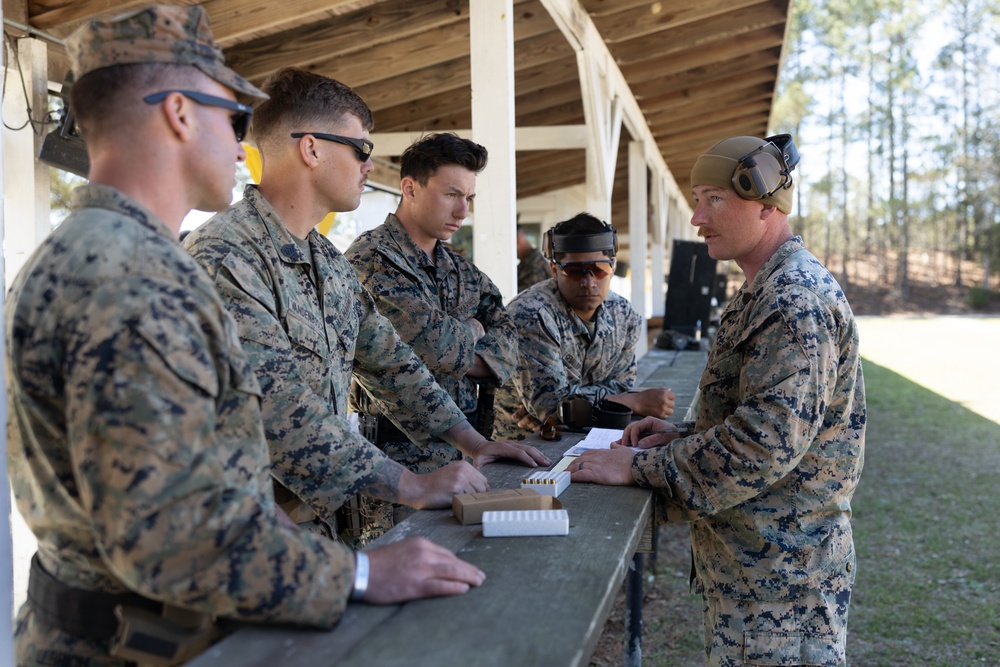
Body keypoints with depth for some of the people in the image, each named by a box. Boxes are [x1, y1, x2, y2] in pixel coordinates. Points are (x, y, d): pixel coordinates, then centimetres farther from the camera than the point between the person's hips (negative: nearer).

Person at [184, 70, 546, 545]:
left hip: (331, 521, 8)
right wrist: (412, 487, -21)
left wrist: (471, 440, 13)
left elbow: (384, 357, 20)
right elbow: (281, 413, -24)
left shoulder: (328, 259, 13)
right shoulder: (223, 258, -17)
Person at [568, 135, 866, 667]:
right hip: (749, 561, 10)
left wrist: (640, 467, -20)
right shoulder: (767, 290, 14)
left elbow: (767, 442, -28)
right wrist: (680, 437, 6)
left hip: (780, 571, -10)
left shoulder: (797, 300, -20)